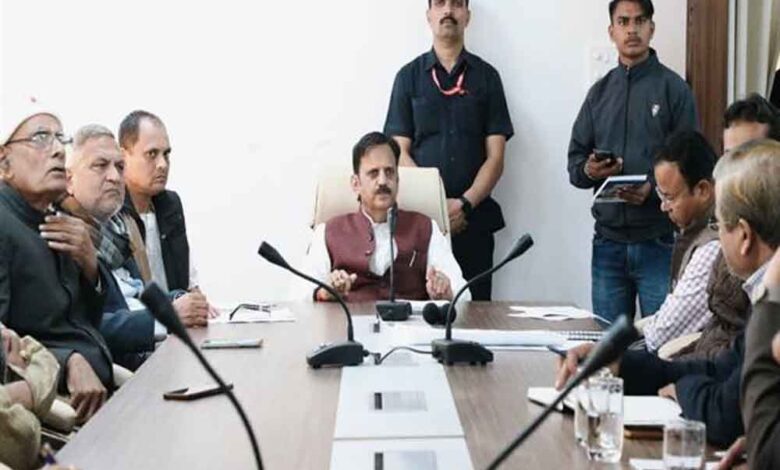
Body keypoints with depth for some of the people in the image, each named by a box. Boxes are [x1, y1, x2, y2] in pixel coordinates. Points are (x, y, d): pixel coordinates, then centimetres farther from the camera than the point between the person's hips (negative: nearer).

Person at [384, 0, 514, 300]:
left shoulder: (486, 76, 9)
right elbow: (400, 153, 3)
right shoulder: (409, 76, 9)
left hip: (473, 219, 0)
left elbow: (495, 157, 3)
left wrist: (464, 204, -12)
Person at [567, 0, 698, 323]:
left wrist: (654, 188, -21)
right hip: (608, 240, 4)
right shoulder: (600, 92, 14)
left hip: (659, 240, -4)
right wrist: (588, 171, -9)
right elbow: (575, 161, 14)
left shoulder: (673, 88, 1)